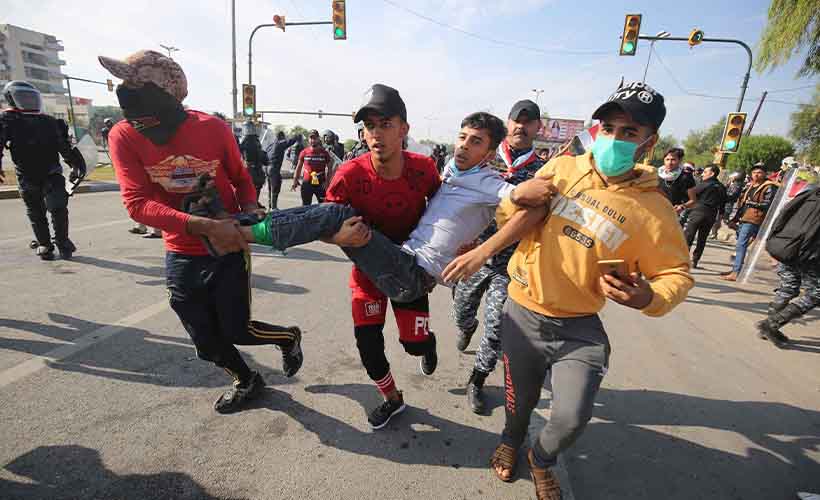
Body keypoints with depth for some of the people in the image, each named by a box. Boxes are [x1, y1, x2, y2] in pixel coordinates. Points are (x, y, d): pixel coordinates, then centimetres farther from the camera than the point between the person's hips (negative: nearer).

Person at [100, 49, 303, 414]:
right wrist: (205, 227, -34)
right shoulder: (124, 136, -10)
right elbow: (137, 203, -20)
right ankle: (247, 381, 43)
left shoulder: (212, 128, -11)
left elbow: (241, 179, 3)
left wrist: (250, 211, -18)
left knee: (236, 332, 4)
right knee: (207, 343, 14)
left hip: (229, 249, -2)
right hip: (181, 257, 3)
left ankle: (288, 336, 36)